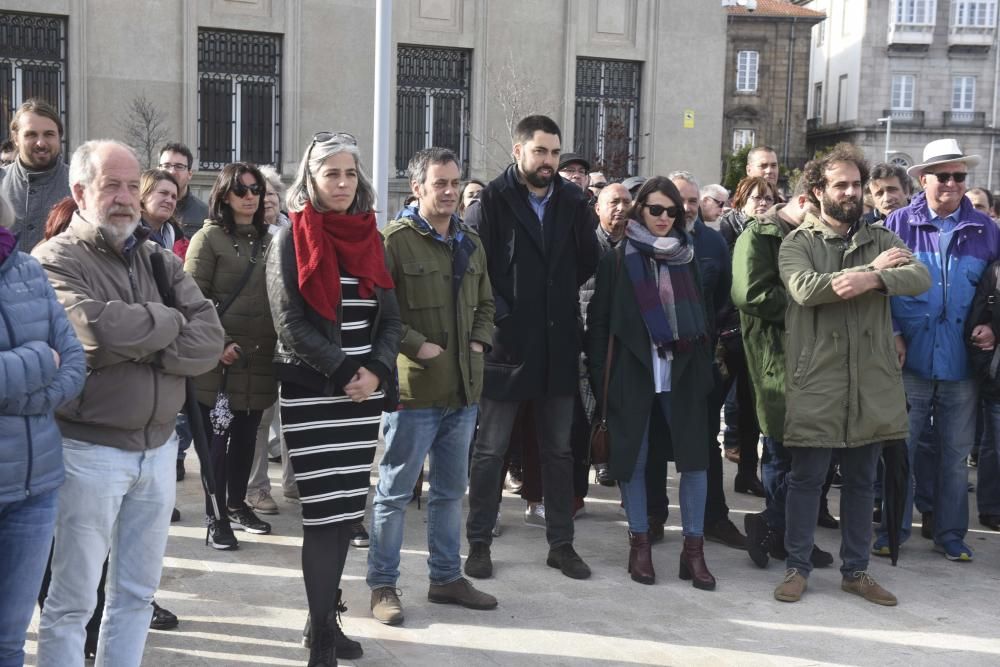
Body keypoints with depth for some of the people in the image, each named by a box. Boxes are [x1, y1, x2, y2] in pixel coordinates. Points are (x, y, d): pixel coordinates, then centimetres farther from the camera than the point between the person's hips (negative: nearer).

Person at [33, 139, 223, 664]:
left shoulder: (161, 261, 9)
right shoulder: (56, 260, -8)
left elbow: (209, 342, -3)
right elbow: (98, 329, -26)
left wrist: (136, 348, -16)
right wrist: (171, 322, -10)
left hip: (158, 447, 6)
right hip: (89, 449, -5)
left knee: (137, 592, 15)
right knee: (72, 601, 4)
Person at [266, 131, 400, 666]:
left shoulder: (370, 239, 12)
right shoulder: (290, 240, -2)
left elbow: (390, 318, 8)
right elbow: (290, 322, -10)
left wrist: (376, 371, -9)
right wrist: (344, 373, -16)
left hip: (364, 392, 5)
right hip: (311, 394, -5)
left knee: (347, 510, 8)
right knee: (325, 513, -7)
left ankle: (327, 617, 22)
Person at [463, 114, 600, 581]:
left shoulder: (573, 203, 4)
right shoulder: (492, 201, -7)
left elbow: (587, 262, 14)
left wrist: (558, 298, 6)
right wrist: (496, 318, -12)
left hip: (558, 345, 4)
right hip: (505, 343, -4)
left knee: (558, 450, 12)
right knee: (490, 450, 6)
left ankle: (561, 543, 23)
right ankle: (479, 543, 18)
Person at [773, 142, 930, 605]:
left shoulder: (880, 240, 10)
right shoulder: (798, 242, 1)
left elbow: (921, 278, -6)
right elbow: (804, 289, -19)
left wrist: (873, 279, -25)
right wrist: (872, 269, -13)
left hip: (872, 380, 3)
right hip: (816, 379, -3)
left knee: (861, 479, 12)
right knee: (807, 477, 4)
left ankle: (856, 570, 24)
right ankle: (797, 567, 16)